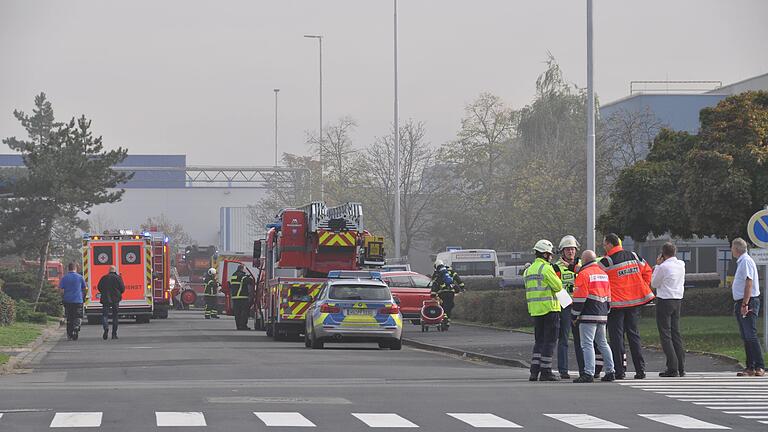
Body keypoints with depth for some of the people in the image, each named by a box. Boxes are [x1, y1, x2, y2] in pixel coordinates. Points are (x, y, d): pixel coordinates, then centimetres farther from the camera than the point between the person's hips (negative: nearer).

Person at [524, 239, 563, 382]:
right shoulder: (546, 268, -12)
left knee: (539, 341, 14)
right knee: (549, 341, -2)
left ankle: (534, 371, 7)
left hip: (535, 310, 8)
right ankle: (546, 372, -3)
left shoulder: (528, 270, 15)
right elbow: (558, 286, -16)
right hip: (550, 308, -8)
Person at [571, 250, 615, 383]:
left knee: (587, 344, -10)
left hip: (588, 316, -8)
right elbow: (608, 296, 22)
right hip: (602, 315, 8)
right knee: (603, 343, 17)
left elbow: (580, 296, -12)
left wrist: (575, 315, -6)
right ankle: (610, 371, 17)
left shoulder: (584, 274, -9)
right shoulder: (604, 274, 18)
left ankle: (589, 373, -17)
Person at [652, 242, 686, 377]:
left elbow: (654, 283, -3)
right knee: (676, 333, 12)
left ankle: (672, 368, -10)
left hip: (664, 301, -7)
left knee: (665, 335, -3)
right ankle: (681, 368, 10)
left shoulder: (663, 267, -15)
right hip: (678, 300, 7)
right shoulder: (681, 265, 5)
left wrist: (657, 265, 1)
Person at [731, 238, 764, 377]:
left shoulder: (746, 261, -13)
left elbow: (749, 284, -19)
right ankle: (750, 367, 11)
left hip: (748, 302, -10)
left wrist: (745, 304, -23)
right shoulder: (741, 262, 18)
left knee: (751, 336, -13)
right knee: (746, 337, 9)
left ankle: (760, 367, -14)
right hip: (741, 303, 10)